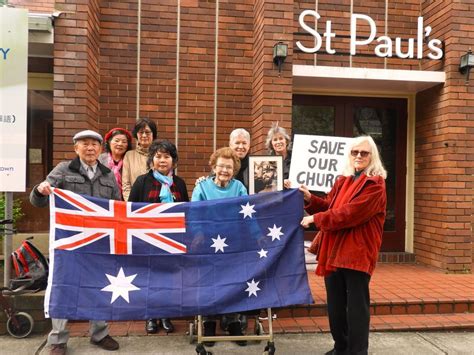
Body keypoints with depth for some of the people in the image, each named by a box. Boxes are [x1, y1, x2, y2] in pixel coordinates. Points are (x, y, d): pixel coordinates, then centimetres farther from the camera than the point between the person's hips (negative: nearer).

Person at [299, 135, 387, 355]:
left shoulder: (375, 185, -9)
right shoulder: (342, 181, 15)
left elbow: (350, 214, -19)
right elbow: (329, 206, 17)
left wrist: (315, 219, -16)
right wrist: (309, 199, -1)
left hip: (358, 252, -7)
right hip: (334, 250, 7)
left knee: (356, 305, 2)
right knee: (335, 303, 16)